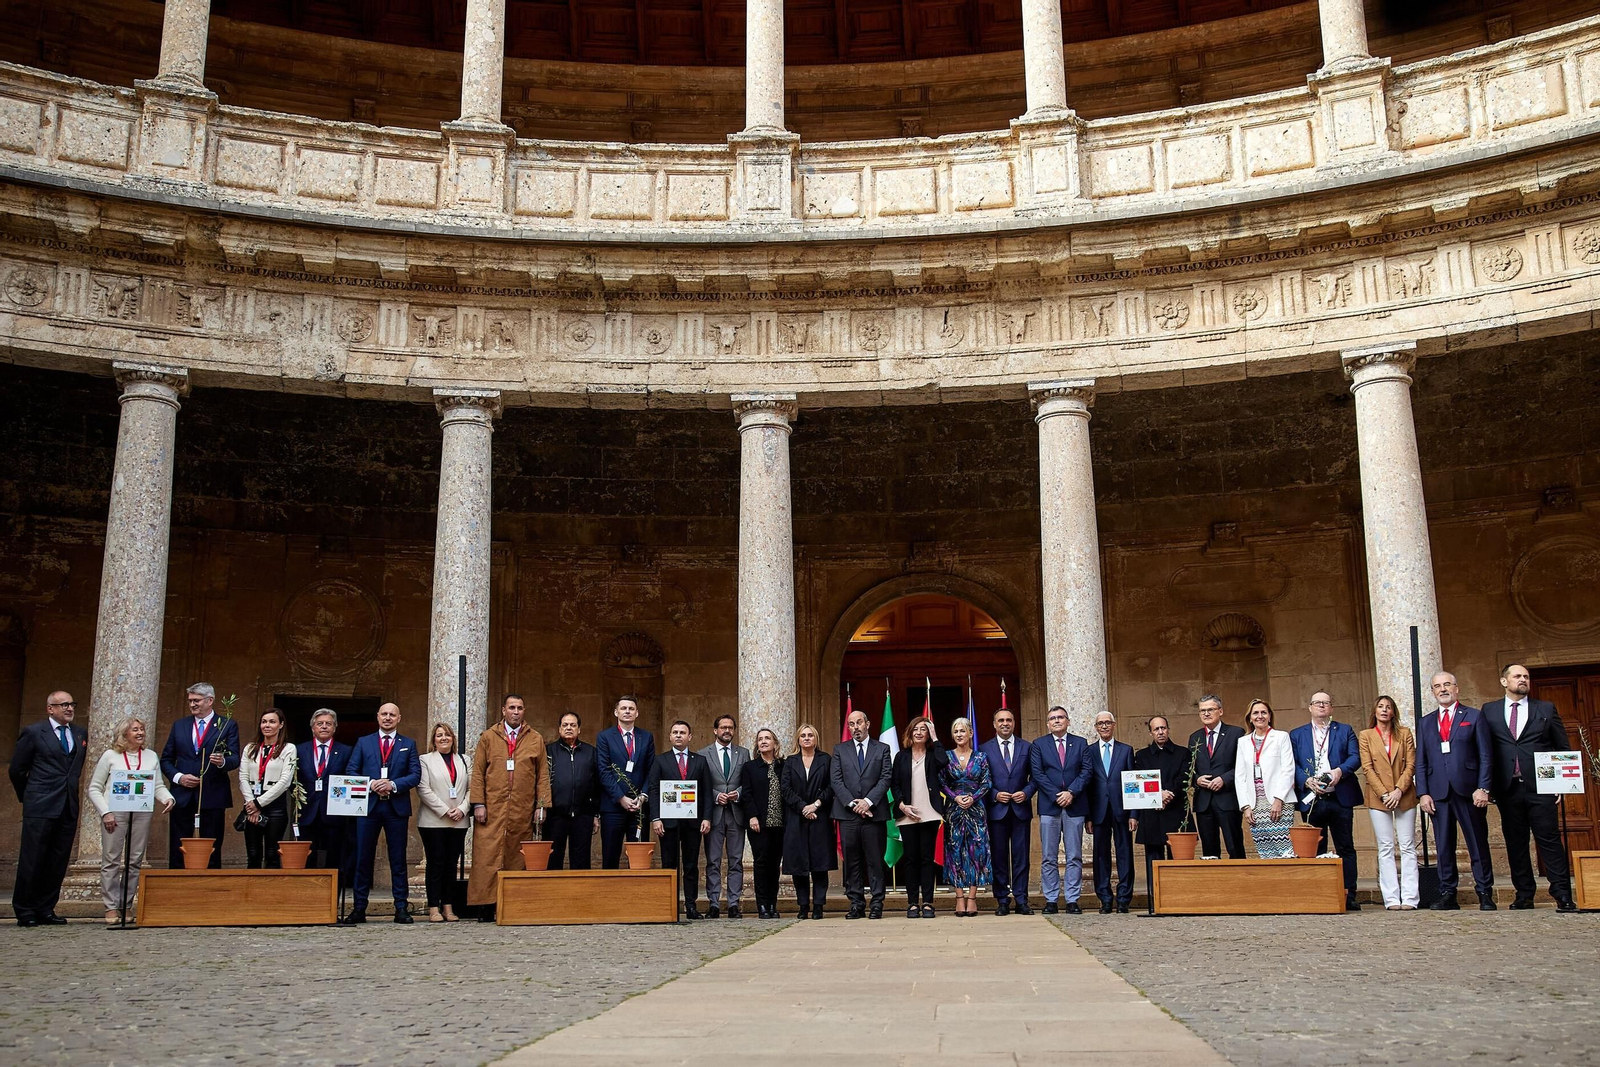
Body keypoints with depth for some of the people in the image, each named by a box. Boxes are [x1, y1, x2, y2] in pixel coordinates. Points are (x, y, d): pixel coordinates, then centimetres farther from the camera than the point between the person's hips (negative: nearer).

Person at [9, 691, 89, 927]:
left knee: (58, 862, 6)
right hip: (40, 808, -5)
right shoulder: (33, 732, -2)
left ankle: (45, 909, 14)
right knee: (32, 860, -2)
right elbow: (17, 770, 4)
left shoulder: (80, 734, 12)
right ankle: (24, 912, 7)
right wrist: (28, 798, 10)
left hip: (68, 808, 5)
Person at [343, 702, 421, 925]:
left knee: (398, 859, 2)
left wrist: (393, 785, -13)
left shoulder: (408, 745, 11)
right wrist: (371, 785, -12)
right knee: (363, 858, 2)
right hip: (368, 805, 0)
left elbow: (415, 775, 2)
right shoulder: (363, 743, 12)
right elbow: (351, 772, 5)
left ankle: (401, 908, 6)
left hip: (397, 807, 0)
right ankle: (359, 908, 7)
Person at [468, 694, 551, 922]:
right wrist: (478, 804, -3)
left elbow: (543, 775, 9)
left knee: (517, 859, 1)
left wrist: (542, 805, 1)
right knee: (487, 856, -5)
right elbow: (478, 772, 6)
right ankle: (486, 907, -2)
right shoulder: (488, 737, 9)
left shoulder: (535, 739, 11)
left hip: (523, 811, 1)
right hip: (492, 809, -1)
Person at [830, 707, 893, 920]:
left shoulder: (882, 749, 9)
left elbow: (885, 779, 0)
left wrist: (868, 801, -11)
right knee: (851, 861, 3)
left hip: (874, 813, -1)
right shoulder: (840, 750, 12)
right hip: (848, 814, 1)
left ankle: (877, 904, 5)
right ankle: (856, 904, 8)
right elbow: (836, 781, 3)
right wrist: (852, 804, -9)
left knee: (875, 860, 0)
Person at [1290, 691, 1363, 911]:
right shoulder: (1297, 734, 13)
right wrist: (1307, 780, -13)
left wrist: (1340, 771, -18)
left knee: (1345, 848, 1)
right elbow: (1293, 764, 4)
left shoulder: (1345, 731, 13)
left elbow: (1355, 757, 0)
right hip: (1311, 800, 0)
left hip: (1340, 798, 0)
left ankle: (1348, 896, 4)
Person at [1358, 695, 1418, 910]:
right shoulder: (1366, 736, 6)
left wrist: (1399, 790, -12)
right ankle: (1391, 898, -1)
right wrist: (1384, 794, -11)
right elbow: (1367, 768, -1)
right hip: (1378, 798, -1)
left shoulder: (1405, 734, 8)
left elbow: (1410, 765, 1)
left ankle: (1409, 898, 1)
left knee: (1408, 847, 0)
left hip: (1404, 796, 1)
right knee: (1386, 848, -1)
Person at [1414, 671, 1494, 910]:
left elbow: (1485, 756, 1)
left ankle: (1485, 895, 8)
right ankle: (1447, 895, 8)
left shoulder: (1474, 716, 6)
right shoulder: (1425, 723, 15)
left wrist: (1483, 788, -8)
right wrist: (1423, 793, 2)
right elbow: (1421, 762, 13)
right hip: (1438, 792, 3)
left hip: (1468, 791, -3)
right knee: (1444, 847, 4)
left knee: (1478, 844, 1)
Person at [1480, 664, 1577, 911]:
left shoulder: (1546, 709, 10)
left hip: (1540, 787, -1)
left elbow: (1562, 748, 10)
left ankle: (1562, 895, -3)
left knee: (1550, 839, -4)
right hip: (1508, 788, 1)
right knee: (1515, 843, 4)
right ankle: (1524, 894, 11)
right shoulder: (1490, 711, 10)